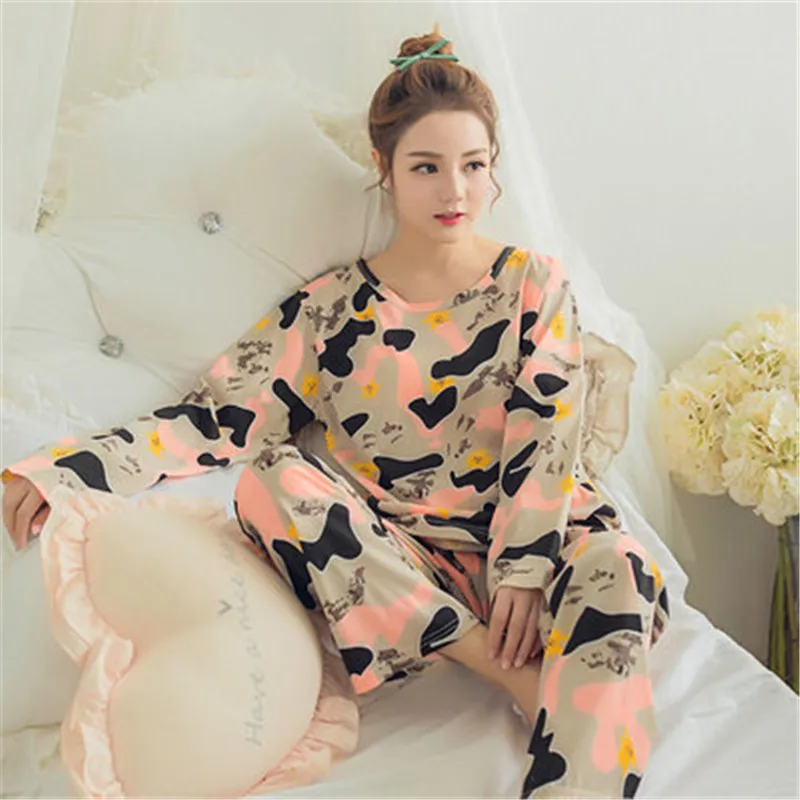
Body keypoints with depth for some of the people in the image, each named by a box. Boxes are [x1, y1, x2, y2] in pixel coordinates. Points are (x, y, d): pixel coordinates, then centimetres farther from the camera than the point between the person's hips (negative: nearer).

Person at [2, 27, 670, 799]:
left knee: (617, 569, -33)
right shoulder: (332, 306, 4)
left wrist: (523, 570, -18)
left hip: (527, 542, -1)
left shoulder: (535, 284, 4)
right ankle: (523, 675, -26)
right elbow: (218, 417, -4)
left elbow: (544, 439, -5)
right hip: (399, 565, 2)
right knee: (273, 478, -25)